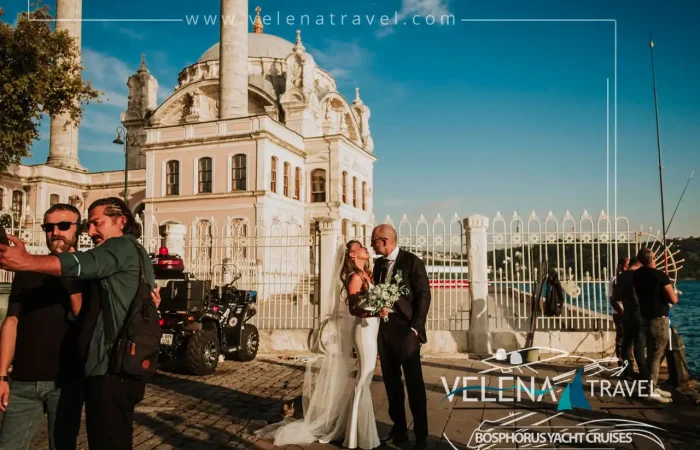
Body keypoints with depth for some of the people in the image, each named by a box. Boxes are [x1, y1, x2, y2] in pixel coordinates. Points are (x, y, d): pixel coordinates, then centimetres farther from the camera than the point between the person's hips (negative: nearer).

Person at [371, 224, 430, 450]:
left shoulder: (412, 261, -8)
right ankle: (399, 429, 25)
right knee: (391, 381, 12)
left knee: (414, 383, 0)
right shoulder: (379, 263, 12)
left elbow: (423, 295, -10)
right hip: (384, 327, 7)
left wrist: (415, 327, -15)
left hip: (405, 328, -6)